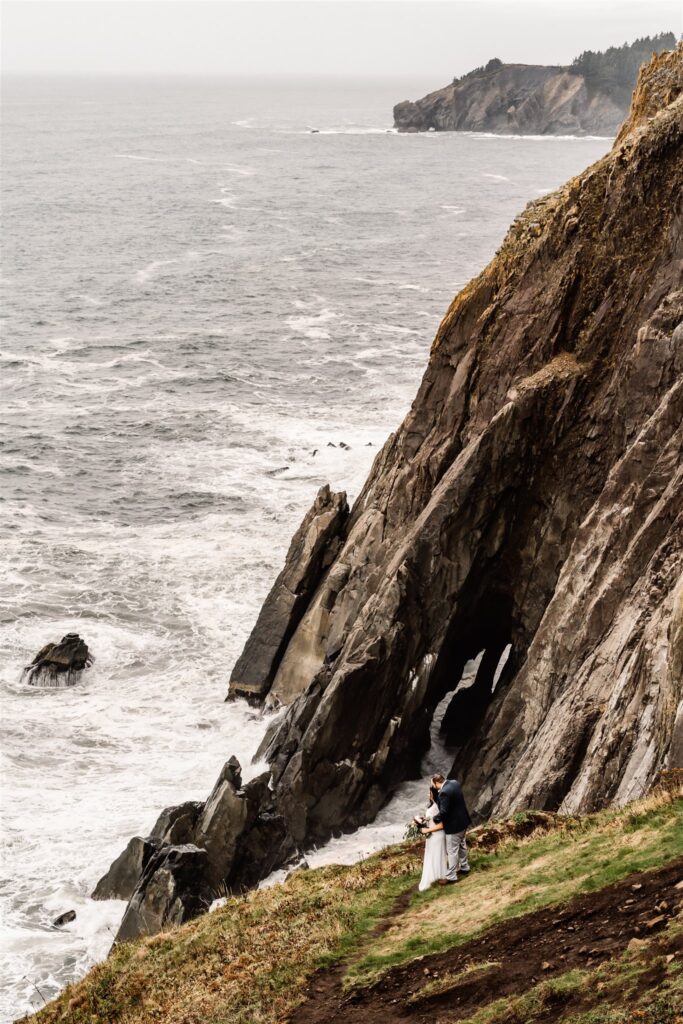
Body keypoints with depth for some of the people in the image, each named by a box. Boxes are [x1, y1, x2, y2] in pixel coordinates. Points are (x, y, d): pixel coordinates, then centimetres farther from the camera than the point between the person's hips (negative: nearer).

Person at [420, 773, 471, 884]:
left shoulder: (444, 793, -30)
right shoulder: (454, 782, -2)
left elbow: (443, 812, -27)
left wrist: (434, 820, -11)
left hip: (454, 825, -9)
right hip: (463, 820, 9)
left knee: (452, 851, 3)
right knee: (462, 845, 26)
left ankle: (451, 877, 13)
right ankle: (464, 867, 42)